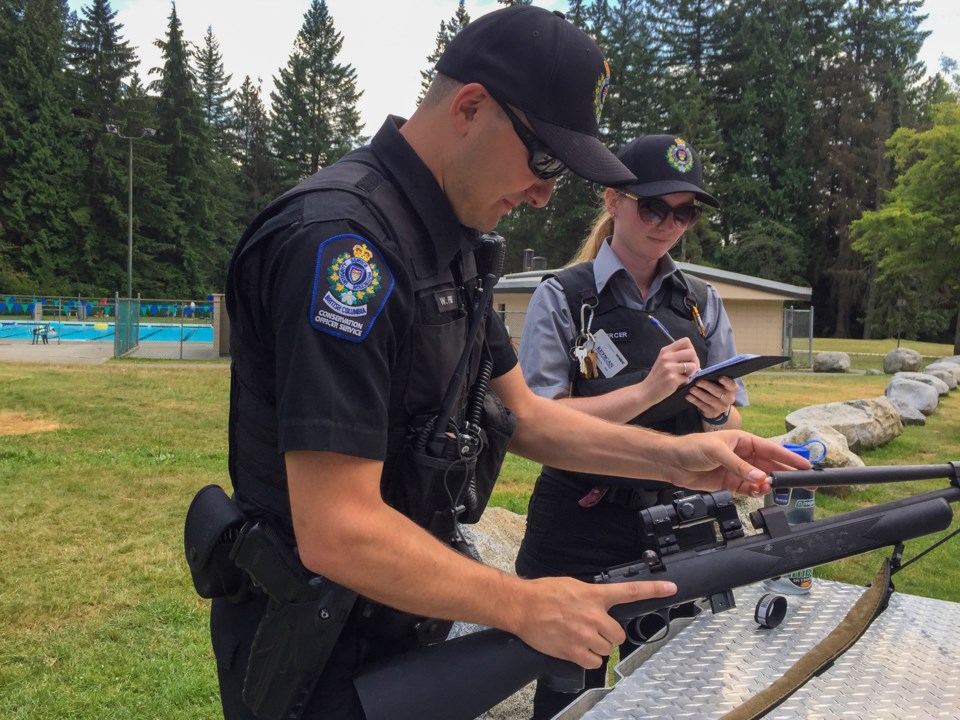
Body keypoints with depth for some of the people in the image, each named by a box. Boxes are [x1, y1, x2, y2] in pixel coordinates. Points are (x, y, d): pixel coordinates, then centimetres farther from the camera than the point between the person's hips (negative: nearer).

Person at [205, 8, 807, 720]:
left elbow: (521, 412, 8)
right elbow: (337, 533, -30)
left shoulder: (450, 243, 4)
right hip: (320, 659, -8)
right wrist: (525, 607, -20)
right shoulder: (341, 240, -27)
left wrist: (675, 458, -1)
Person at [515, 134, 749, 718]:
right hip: (580, 534, -3)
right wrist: (647, 391, -23)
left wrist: (717, 413, -15)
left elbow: (729, 436, 8)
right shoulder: (564, 297, -6)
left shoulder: (703, 303, 6)